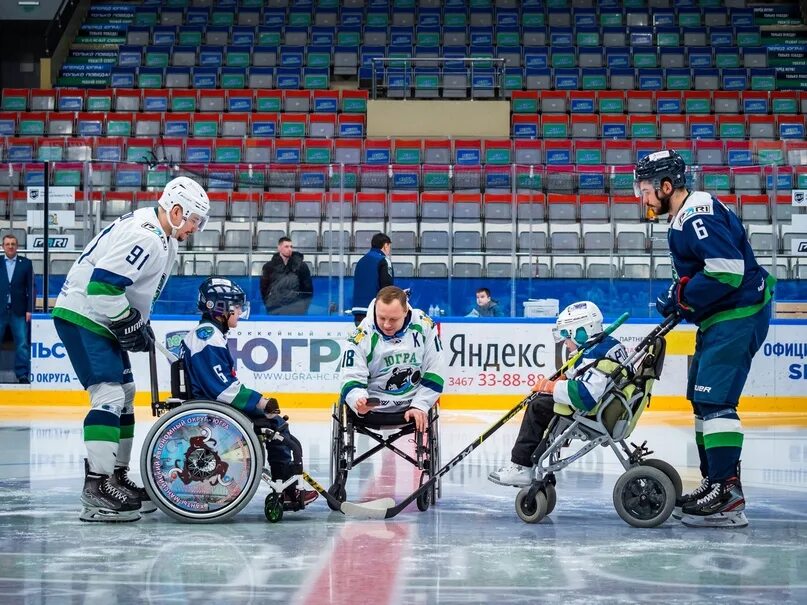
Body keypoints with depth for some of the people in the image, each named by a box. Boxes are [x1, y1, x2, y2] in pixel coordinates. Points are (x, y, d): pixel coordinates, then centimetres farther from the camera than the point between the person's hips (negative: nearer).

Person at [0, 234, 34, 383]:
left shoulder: (26, 263, 6)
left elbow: (30, 288, 4)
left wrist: (29, 310, -3)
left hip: (19, 311, 0)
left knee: (22, 344, -1)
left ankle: (22, 375, 3)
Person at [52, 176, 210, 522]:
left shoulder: (162, 239, 11)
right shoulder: (144, 237, -23)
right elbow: (102, 285, -29)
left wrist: (140, 325, 15)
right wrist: (131, 326, -20)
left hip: (102, 320, 11)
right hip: (83, 318, -11)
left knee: (124, 394, 15)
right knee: (109, 396, -18)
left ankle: (116, 477, 23)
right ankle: (96, 487, -20)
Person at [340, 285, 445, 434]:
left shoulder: (424, 326, -13)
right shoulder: (361, 337, -19)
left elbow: (435, 372, -6)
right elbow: (351, 379, -17)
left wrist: (420, 406, -13)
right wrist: (359, 400, -39)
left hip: (412, 411, 2)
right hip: (371, 411, -2)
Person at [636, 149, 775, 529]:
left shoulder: (698, 216, -19)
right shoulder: (685, 217, 16)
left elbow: (728, 269, -28)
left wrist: (681, 296, -18)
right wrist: (680, 297, 9)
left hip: (739, 316, -11)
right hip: (721, 317, 11)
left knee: (714, 400, -16)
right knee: (702, 397, 16)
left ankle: (728, 496, -19)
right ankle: (716, 482, 24)